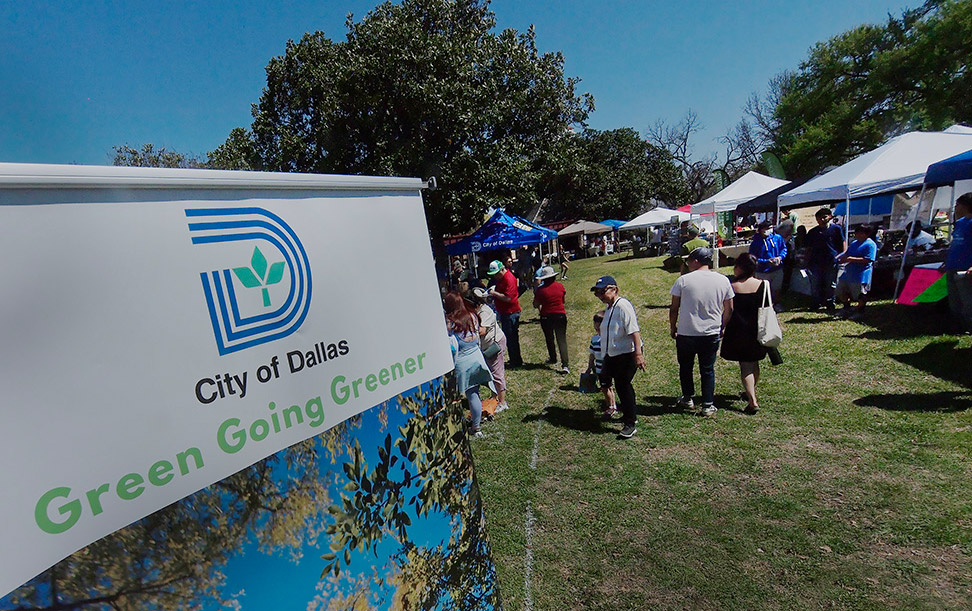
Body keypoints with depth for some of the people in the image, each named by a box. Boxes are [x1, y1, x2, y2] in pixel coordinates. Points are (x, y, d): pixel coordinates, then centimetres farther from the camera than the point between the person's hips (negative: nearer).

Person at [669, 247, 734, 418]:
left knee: (685, 367, 17)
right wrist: (721, 328, 19)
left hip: (685, 333, -2)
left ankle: (687, 399, 30)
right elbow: (729, 309, 6)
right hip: (711, 334, 2)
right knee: (708, 370, 12)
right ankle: (708, 406, 15)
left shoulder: (683, 280, -9)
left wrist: (673, 328, 7)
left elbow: (674, 309, -6)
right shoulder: (723, 280, 0)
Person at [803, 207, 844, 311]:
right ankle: (815, 305, 16)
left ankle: (830, 304, 19)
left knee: (830, 285, 7)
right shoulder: (812, 232, 9)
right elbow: (808, 249, 12)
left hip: (832, 263, -1)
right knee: (815, 285, 5)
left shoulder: (836, 229, 4)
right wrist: (806, 262, 7)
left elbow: (842, 245, 9)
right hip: (816, 263, 1)